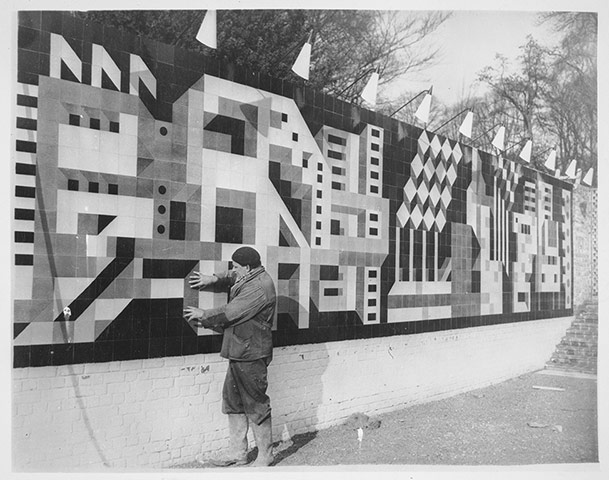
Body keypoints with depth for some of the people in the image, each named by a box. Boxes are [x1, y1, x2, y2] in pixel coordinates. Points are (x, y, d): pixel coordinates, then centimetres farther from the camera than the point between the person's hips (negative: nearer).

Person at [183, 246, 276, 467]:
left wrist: (204, 315, -5)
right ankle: (237, 452, 26)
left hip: (251, 355, -10)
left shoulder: (259, 287, -20)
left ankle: (265, 455, 15)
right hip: (239, 353, 10)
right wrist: (214, 278, 12)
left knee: (256, 404, 0)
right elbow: (232, 277, 32)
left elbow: (230, 312, -19)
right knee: (233, 401, 15)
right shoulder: (250, 279, 11)